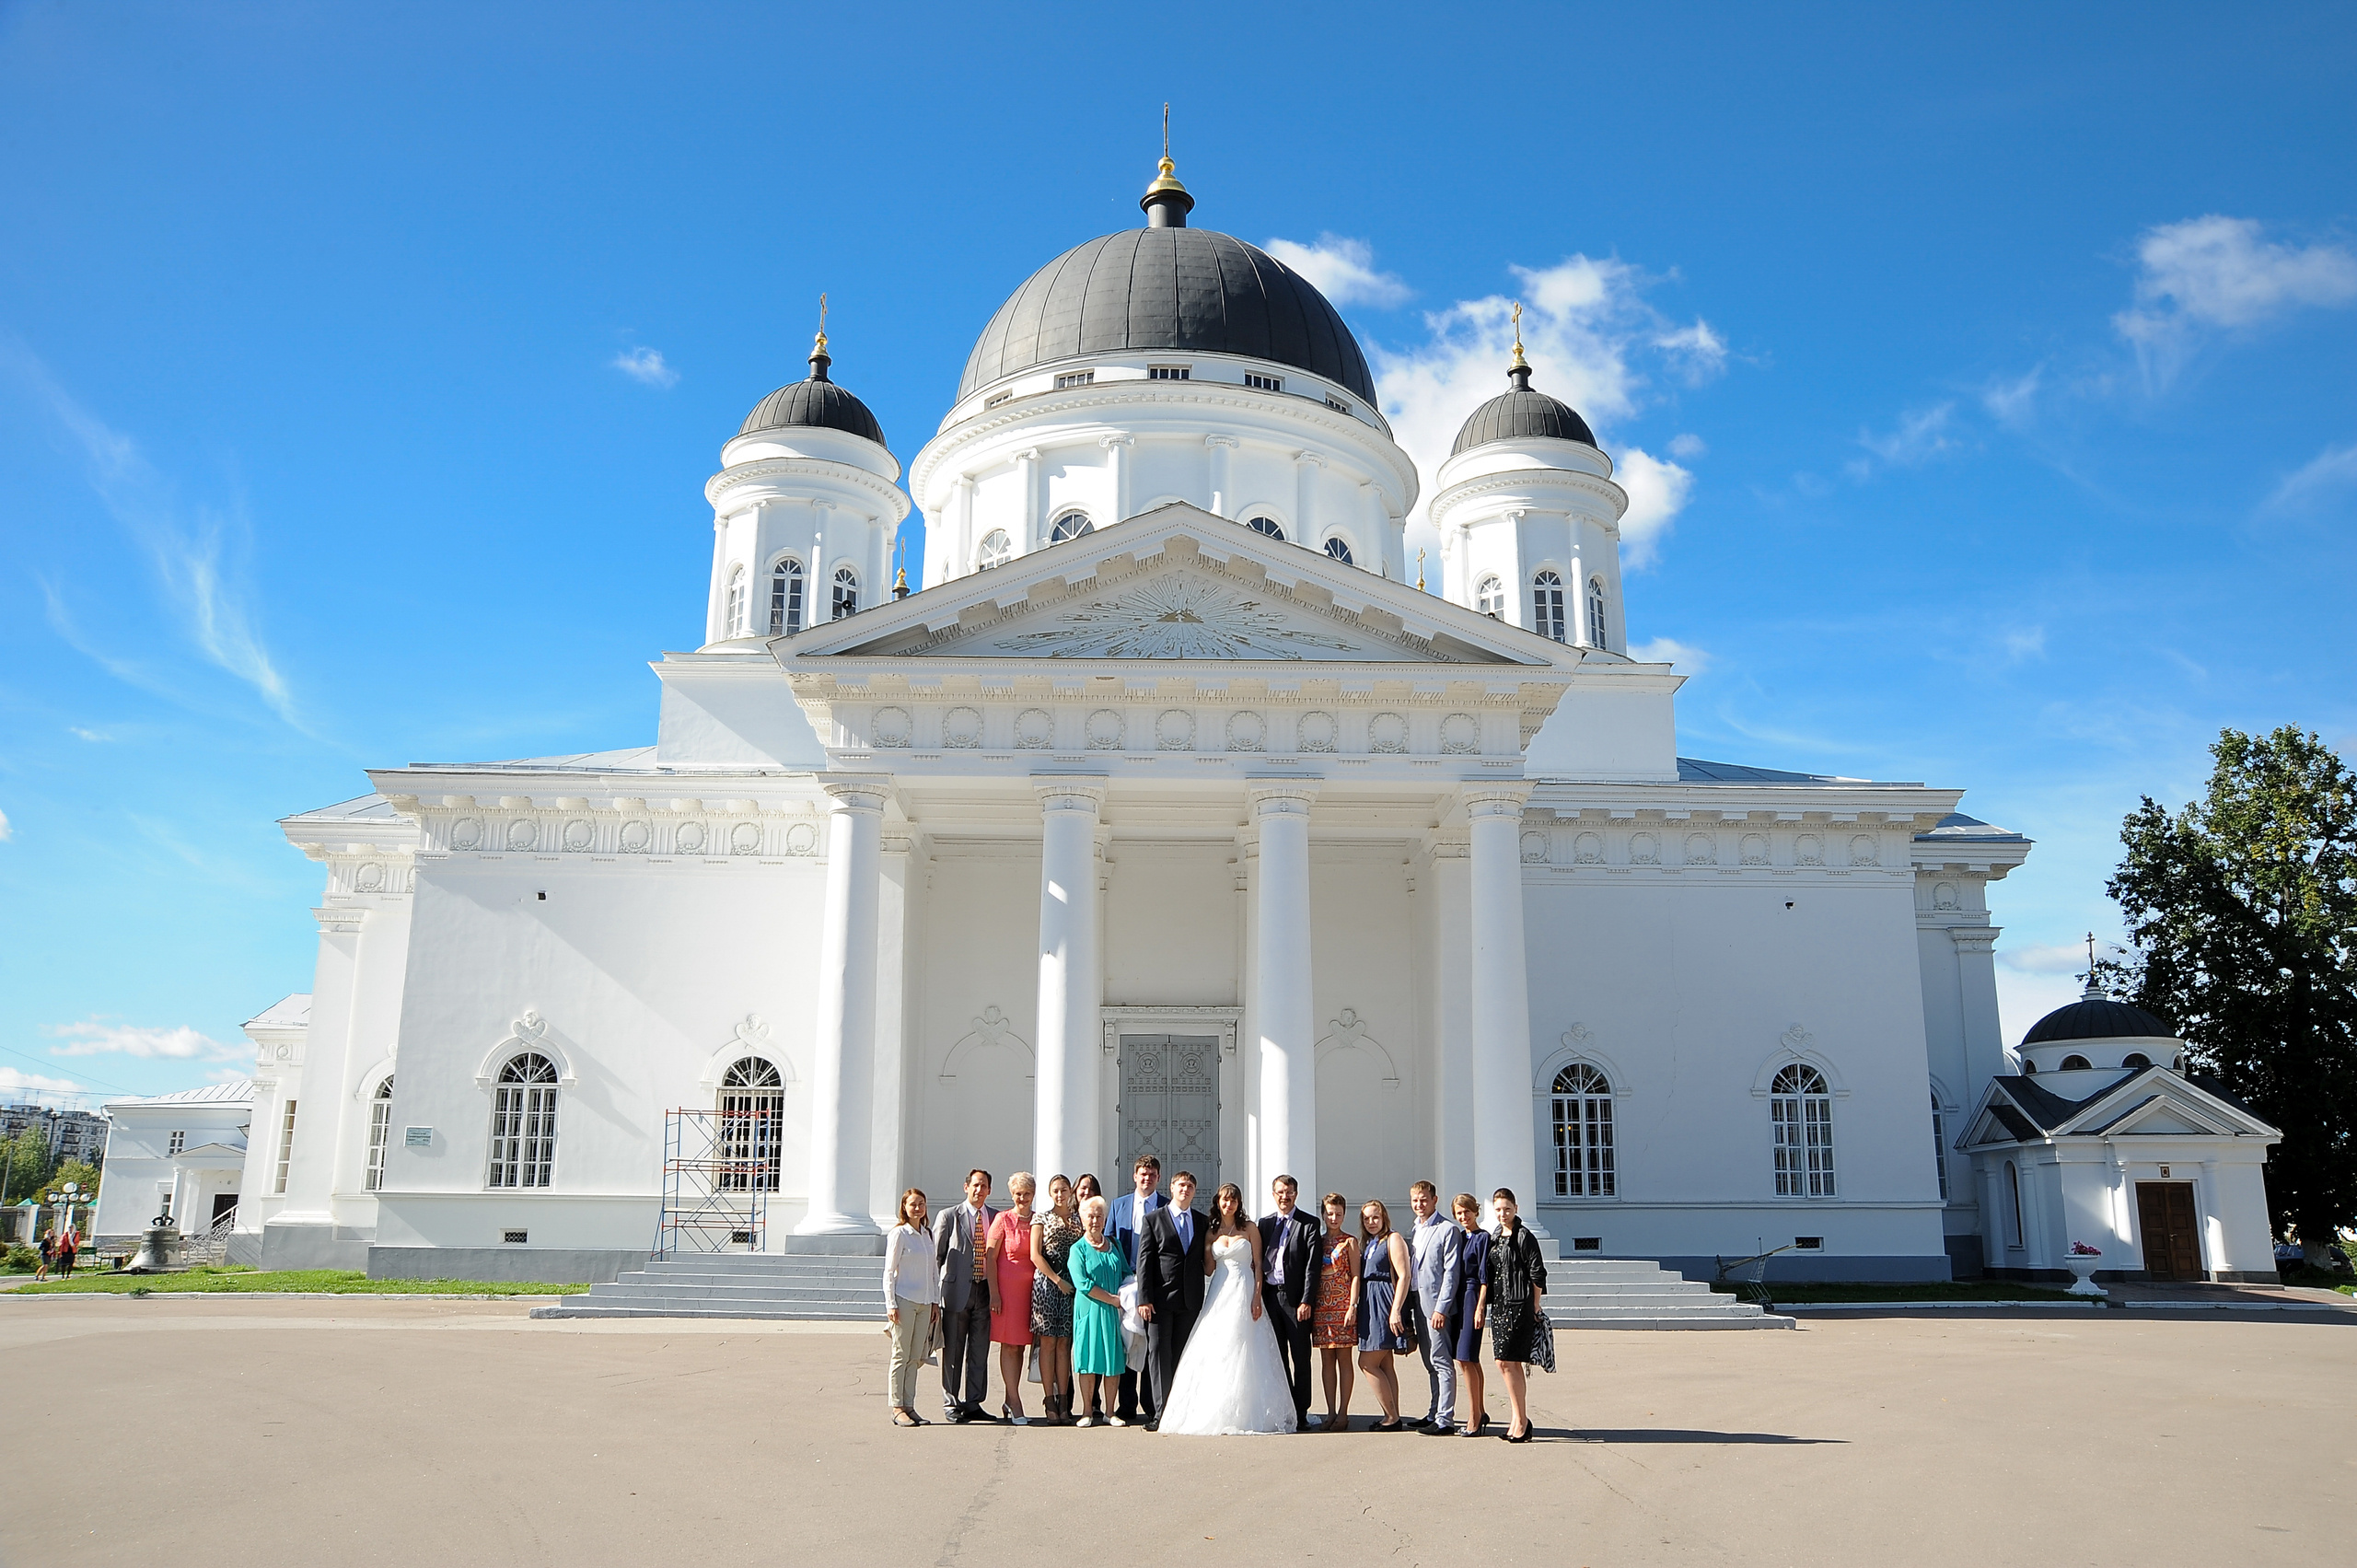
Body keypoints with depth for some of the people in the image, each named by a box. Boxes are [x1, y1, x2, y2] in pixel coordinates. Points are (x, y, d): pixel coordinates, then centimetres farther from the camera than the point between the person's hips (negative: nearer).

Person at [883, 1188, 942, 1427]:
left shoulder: (927, 1235, 14)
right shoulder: (898, 1234, -5)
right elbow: (889, 1271, -7)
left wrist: (936, 1301, 13)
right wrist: (891, 1305, -12)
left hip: (925, 1303, 6)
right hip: (904, 1300, -6)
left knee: (915, 1357, 8)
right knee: (901, 1355, -1)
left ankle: (909, 1406, 13)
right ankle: (897, 1408, 4)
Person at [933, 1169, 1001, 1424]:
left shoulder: (996, 1217, 9)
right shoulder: (949, 1216, 1)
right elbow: (936, 1254, 4)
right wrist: (940, 1286, -1)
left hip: (985, 1291, 3)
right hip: (957, 1291, -3)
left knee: (980, 1350, 7)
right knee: (953, 1351, 2)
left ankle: (973, 1403, 17)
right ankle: (951, 1405, 12)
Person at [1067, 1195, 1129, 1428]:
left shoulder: (1114, 1245, 13)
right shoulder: (1078, 1249, -1)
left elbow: (1125, 1274, 18)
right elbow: (1083, 1284, -11)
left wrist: (1125, 1295, -3)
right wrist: (1112, 1299, -12)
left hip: (1113, 1311, 4)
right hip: (1088, 1310, -4)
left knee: (1113, 1360, 3)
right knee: (1088, 1360, -3)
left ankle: (1109, 1413, 10)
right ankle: (1088, 1412, 6)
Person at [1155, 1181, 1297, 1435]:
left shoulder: (1249, 1228, 3)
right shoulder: (1211, 1231, 11)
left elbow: (1258, 1264, 0)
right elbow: (1208, 1270, 12)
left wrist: (1257, 1298, -8)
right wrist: (1205, 1249, -3)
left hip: (1244, 1292, -3)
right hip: (1219, 1294, 3)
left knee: (1242, 1352, -6)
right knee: (1215, 1353, -2)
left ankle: (1244, 1413, -1)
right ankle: (1216, 1414, 1)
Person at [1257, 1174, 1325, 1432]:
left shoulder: (1309, 1224, -1)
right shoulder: (1265, 1223, 13)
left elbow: (1312, 1266, -6)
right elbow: (1258, 1261, 13)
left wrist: (1307, 1301, -13)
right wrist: (1258, 1297, 6)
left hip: (1296, 1298, -4)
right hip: (1270, 1296, 4)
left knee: (1301, 1359, 0)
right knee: (1277, 1358, 8)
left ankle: (1300, 1414, 5)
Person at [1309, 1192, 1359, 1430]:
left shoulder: (1350, 1241, 1)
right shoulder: (1317, 1241, 12)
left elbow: (1355, 1276, -3)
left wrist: (1352, 1307, -11)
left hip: (1342, 1305, -4)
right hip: (1321, 1307, 4)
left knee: (1344, 1359, -1)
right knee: (1326, 1359, 5)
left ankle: (1343, 1413, 3)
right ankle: (1330, 1412, 9)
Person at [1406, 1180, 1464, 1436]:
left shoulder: (1448, 1230, -7)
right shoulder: (1414, 1232, 17)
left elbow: (1451, 1273, -12)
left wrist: (1441, 1308, -18)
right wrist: (1408, 1311, 14)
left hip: (1435, 1305, -8)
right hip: (1418, 1305, 8)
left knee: (1441, 1362, -7)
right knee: (1430, 1364, 13)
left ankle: (1445, 1420, -6)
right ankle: (1434, 1414, 20)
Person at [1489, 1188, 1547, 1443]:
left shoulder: (1524, 1237, -9)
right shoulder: (1494, 1237, 14)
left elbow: (1537, 1274, -9)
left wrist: (1534, 1307, -7)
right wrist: (1489, 1303, 15)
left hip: (1518, 1306, -8)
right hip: (1498, 1305, 8)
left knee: (1507, 1362, -9)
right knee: (1506, 1363, 8)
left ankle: (1521, 1420, 1)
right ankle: (1519, 1419, 16)